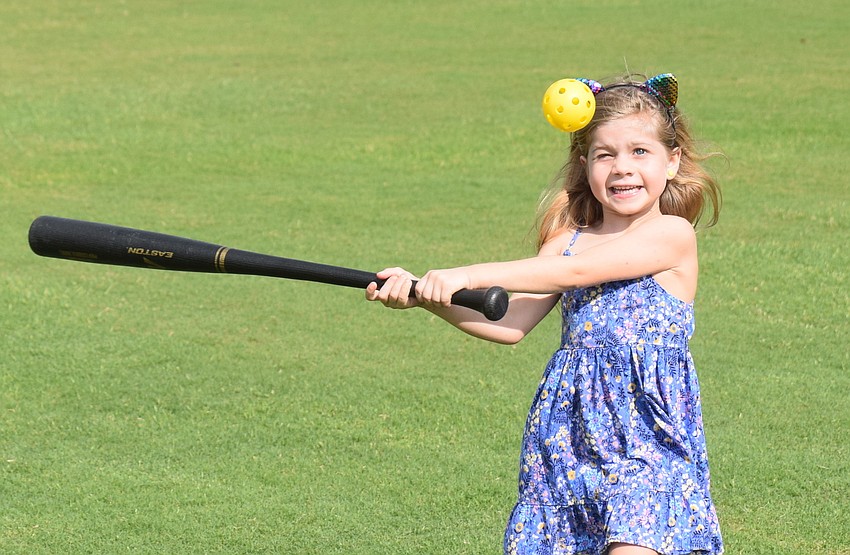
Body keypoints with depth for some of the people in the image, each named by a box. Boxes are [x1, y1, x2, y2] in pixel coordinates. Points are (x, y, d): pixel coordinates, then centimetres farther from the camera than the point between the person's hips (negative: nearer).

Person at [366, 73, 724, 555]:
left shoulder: (672, 235, -8)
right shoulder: (567, 238, 10)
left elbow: (573, 271, -18)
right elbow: (510, 323, 3)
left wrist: (468, 275, -19)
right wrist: (427, 297, -11)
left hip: (647, 430, -5)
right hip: (569, 430, 6)